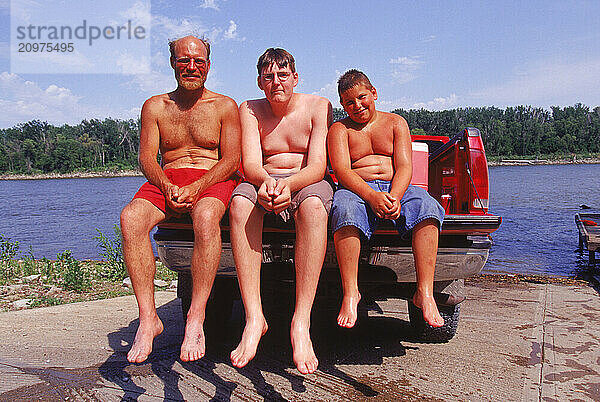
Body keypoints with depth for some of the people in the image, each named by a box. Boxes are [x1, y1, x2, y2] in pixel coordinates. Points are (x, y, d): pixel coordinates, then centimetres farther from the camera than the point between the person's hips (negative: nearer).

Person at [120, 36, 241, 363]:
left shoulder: (225, 106, 11)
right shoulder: (155, 107, 18)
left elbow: (231, 159, 0)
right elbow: (147, 157, 8)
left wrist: (196, 187, -17)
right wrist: (168, 187, -14)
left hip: (213, 180, -2)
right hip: (167, 180, 3)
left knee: (205, 217, -39)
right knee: (130, 218, -30)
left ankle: (196, 319, -34)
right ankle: (148, 318, -26)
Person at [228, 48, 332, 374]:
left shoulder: (318, 106, 1)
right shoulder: (250, 111, 7)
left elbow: (317, 167, -10)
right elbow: (250, 164, -7)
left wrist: (289, 185, -32)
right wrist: (266, 181, -32)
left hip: (307, 184, -1)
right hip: (263, 182, 2)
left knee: (312, 204, -39)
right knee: (240, 200, -34)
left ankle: (301, 324, -41)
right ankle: (254, 318, -37)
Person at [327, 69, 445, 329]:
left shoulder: (395, 123, 17)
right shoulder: (339, 129, 11)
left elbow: (404, 167, 3)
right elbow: (342, 170, -6)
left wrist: (395, 196, -19)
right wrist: (371, 196, -25)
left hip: (397, 188, 2)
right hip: (357, 190, -1)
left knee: (426, 207, -31)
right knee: (345, 209, -37)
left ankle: (425, 293, -34)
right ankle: (350, 293, -35)